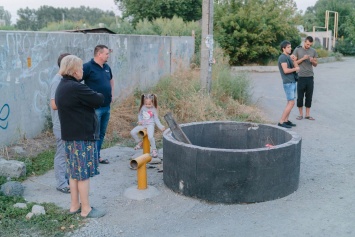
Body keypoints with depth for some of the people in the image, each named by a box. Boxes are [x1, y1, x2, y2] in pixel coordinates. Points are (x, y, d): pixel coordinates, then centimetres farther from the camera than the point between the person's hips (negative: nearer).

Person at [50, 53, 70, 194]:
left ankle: (67, 178, 29)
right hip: (62, 125, -9)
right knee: (62, 154, 0)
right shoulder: (57, 81, -19)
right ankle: (62, 184, 9)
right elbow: (54, 104, -24)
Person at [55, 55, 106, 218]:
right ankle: (86, 209, 10)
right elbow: (99, 101, -17)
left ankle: (74, 206, 25)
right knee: (84, 173, 0)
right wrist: (100, 95, 7)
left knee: (74, 172, 16)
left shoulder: (61, 87, 11)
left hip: (69, 135, 9)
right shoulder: (76, 88, -21)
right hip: (82, 136, -9)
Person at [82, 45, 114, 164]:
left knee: (102, 133, 15)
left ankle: (98, 156, 27)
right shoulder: (88, 67, -13)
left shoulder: (107, 67, 10)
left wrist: (111, 93, 18)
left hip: (106, 106, 8)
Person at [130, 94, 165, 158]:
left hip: (150, 125, -4)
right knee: (132, 132, -11)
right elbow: (140, 115, 17)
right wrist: (139, 121, -3)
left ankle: (154, 150, -8)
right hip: (142, 125, 4)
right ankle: (140, 142, 12)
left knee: (150, 137, -29)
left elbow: (156, 119, 2)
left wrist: (161, 126, -8)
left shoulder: (153, 110, -3)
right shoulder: (143, 108, 4)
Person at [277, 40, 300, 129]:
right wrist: (295, 69, -7)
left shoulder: (288, 57, 16)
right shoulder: (282, 57, -12)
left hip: (292, 82, 9)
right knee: (291, 103, -11)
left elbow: (296, 67, 12)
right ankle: (281, 121, -9)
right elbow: (285, 70, -22)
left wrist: (294, 60, -5)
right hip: (288, 83, -9)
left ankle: (286, 120, 14)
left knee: (290, 102, 9)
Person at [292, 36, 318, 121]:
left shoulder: (313, 51, 7)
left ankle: (307, 114, 13)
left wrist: (312, 61, -11)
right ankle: (301, 114, 14)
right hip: (300, 77, -3)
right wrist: (303, 58, -16)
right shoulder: (297, 50, -1)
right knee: (300, 96, 3)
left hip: (310, 77, 3)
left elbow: (315, 64, 11)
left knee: (309, 96, 5)